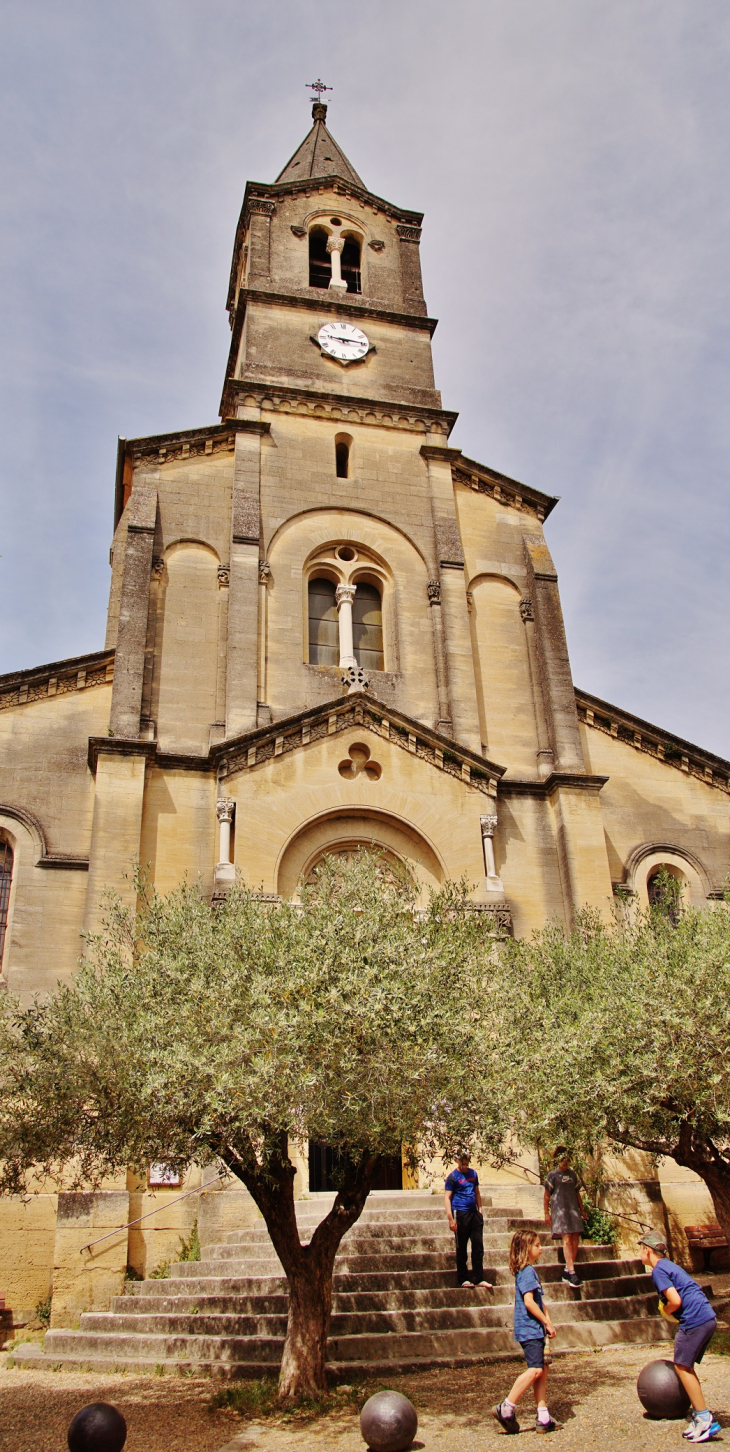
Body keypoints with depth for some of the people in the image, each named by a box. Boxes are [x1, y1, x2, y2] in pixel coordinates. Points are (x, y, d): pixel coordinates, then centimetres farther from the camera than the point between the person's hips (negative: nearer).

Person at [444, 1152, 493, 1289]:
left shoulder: (473, 1173, 11)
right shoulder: (453, 1177, -7)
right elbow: (447, 1197, -9)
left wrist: (480, 1209, 10)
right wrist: (451, 1219, -16)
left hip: (474, 1213, 5)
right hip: (460, 1214, -5)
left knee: (478, 1246, 4)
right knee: (461, 1248, 4)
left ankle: (479, 1279, 11)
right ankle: (463, 1279, 14)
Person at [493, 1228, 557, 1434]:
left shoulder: (530, 1271, 16)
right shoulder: (527, 1272, -14)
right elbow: (529, 1301, -22)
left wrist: (548, 1322, 9)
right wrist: (547, 1322, -13)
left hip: (534, 1330, 10)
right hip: (529, 1329, -10)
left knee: (542, 1370, 9)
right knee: (535, 1369, -13)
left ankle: (543, 1418, 11)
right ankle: (506, 1408, -8)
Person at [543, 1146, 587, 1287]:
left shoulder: (572, 1174, 15)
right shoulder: (553, 1175, 1)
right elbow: (546, 1196, 1)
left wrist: (582, 1210, 19)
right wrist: (546, 1213, -4)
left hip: (573, 1209, 6)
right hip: (559, 1209, -5)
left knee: (575, 1239, -1)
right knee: (567, 1239, -13)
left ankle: (567, 1270, 6)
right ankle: (572, 1272, -16)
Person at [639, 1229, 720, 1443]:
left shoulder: (658, 1270, -8)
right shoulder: (670, 1266, 21)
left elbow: (675, 1301, -17)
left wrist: (666, 1311, 3)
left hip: (694, 1320, -9)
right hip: (709, 1319, 9)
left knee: (682, 1366, 0)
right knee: (686, 1366, 16)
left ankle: (704, 1419, -1)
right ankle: (700, 1415, 17)